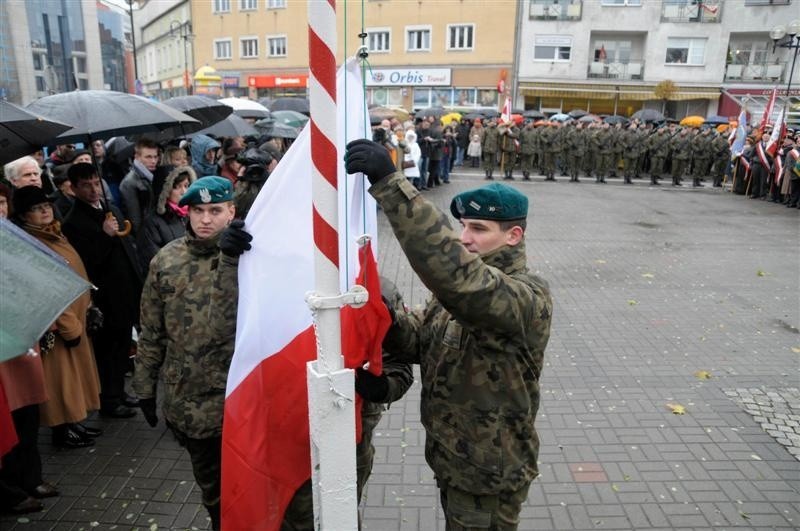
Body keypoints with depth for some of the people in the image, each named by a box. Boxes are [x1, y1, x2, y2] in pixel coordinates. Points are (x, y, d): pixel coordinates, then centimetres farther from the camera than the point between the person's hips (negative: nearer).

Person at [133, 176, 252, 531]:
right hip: (187, 398, 4)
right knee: (209, 482, 22)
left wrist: (230, 258, -38)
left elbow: (232, 314, -25)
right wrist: (145, 387, 8)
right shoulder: (166, 260, 0)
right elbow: (151, 332, 6)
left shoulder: (247, 255, -8)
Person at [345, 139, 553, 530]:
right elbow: (423, 340, 3)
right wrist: (388, 323, -20)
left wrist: (389, 183, -47)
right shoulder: (466, 288, 1)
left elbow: (454, 269, -46)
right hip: (452, 459, 8)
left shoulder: (528, 297, -27)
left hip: (489, 474, -7)